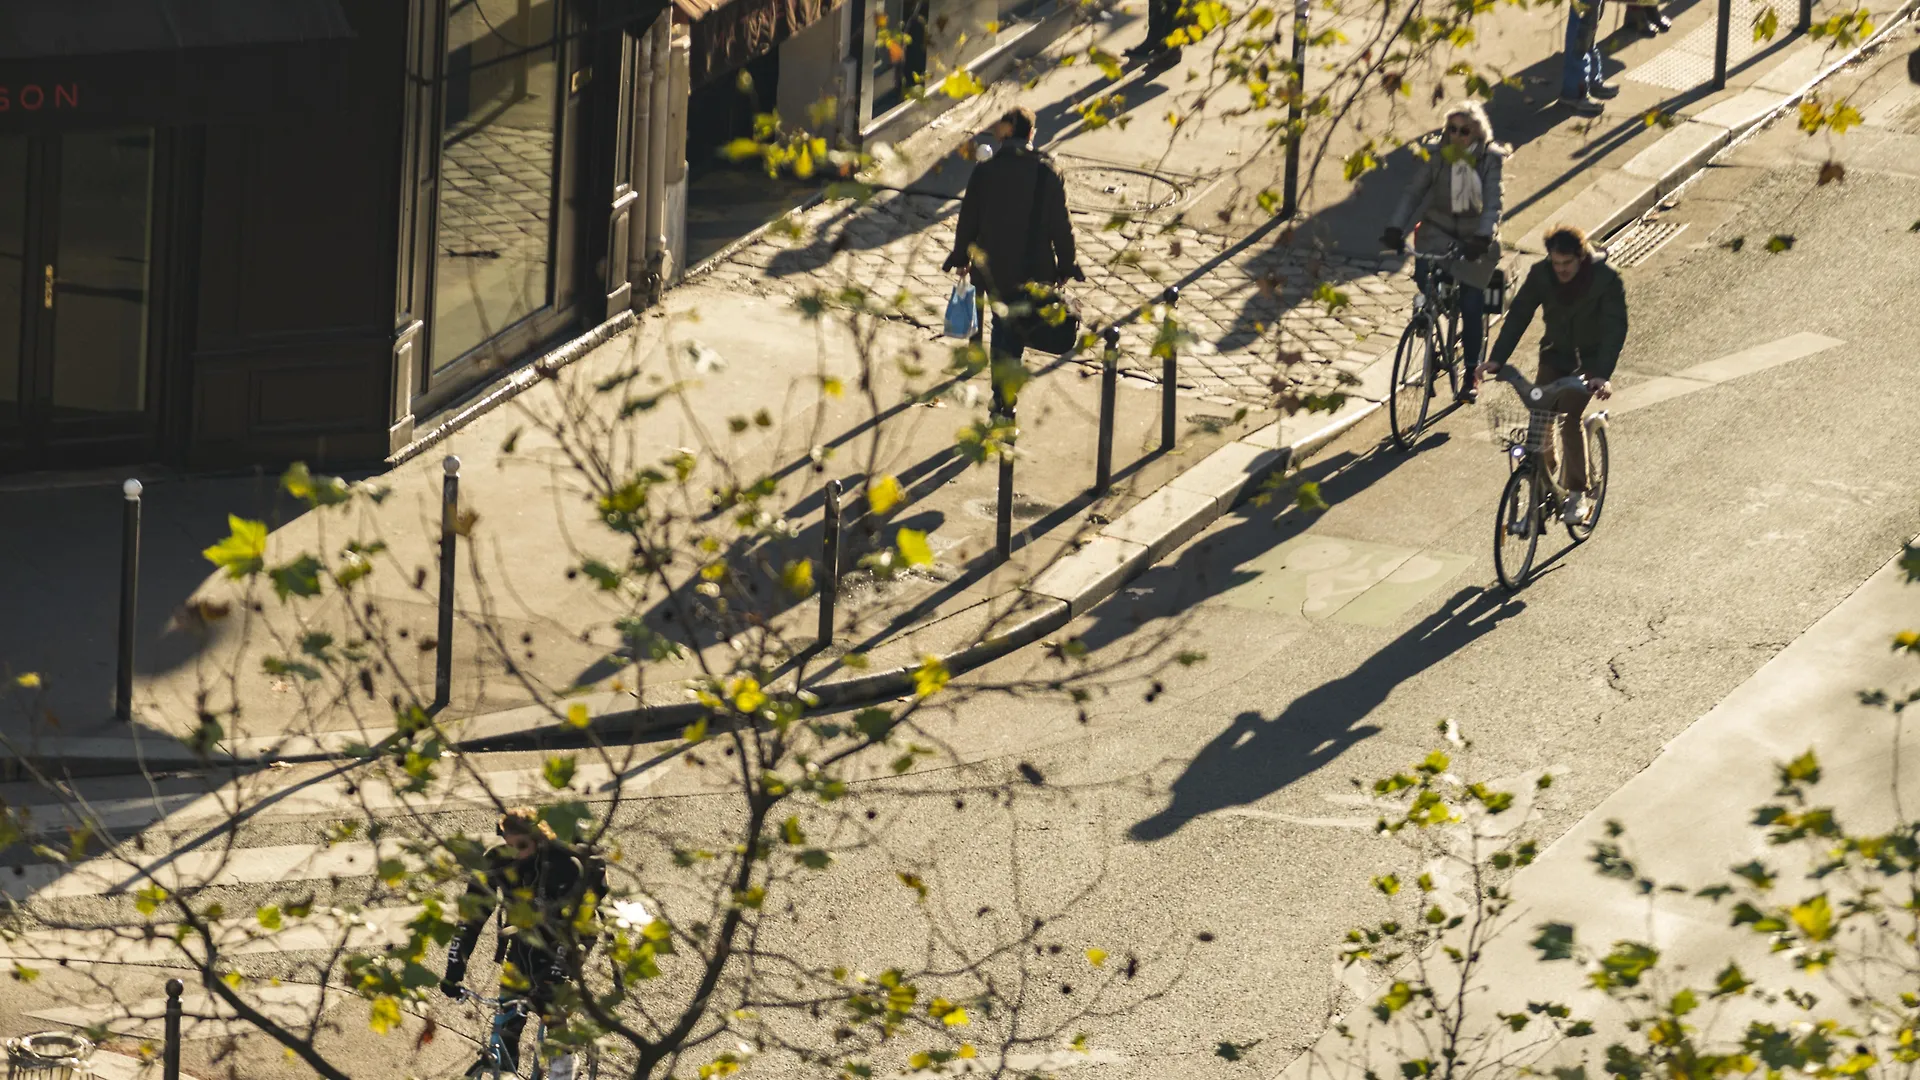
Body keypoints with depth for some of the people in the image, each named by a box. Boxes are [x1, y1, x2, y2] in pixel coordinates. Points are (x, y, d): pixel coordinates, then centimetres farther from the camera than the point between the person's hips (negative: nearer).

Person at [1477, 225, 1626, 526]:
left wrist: (1602, 374, -40)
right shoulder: (1541, 274, -14)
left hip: (1591, 357, -4)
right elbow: (1518, 315, -12)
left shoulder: (1606, 280, -23)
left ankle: (1579, 492, -9)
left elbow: (1615, 328, -27)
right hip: (1556, 354, 4)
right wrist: (1496, 359, -24)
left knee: (1569, 414, -21)